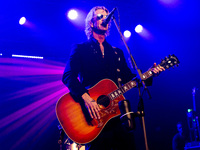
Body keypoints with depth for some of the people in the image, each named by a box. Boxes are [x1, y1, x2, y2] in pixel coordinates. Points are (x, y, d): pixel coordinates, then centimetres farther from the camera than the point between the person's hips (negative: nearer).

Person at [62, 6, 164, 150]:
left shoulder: (117, 52, 21)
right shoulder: (80, 49, 5)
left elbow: (129, 78, 14)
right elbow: (68, 76, -10)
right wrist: (86, 98, -24)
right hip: (94, 115, -4)